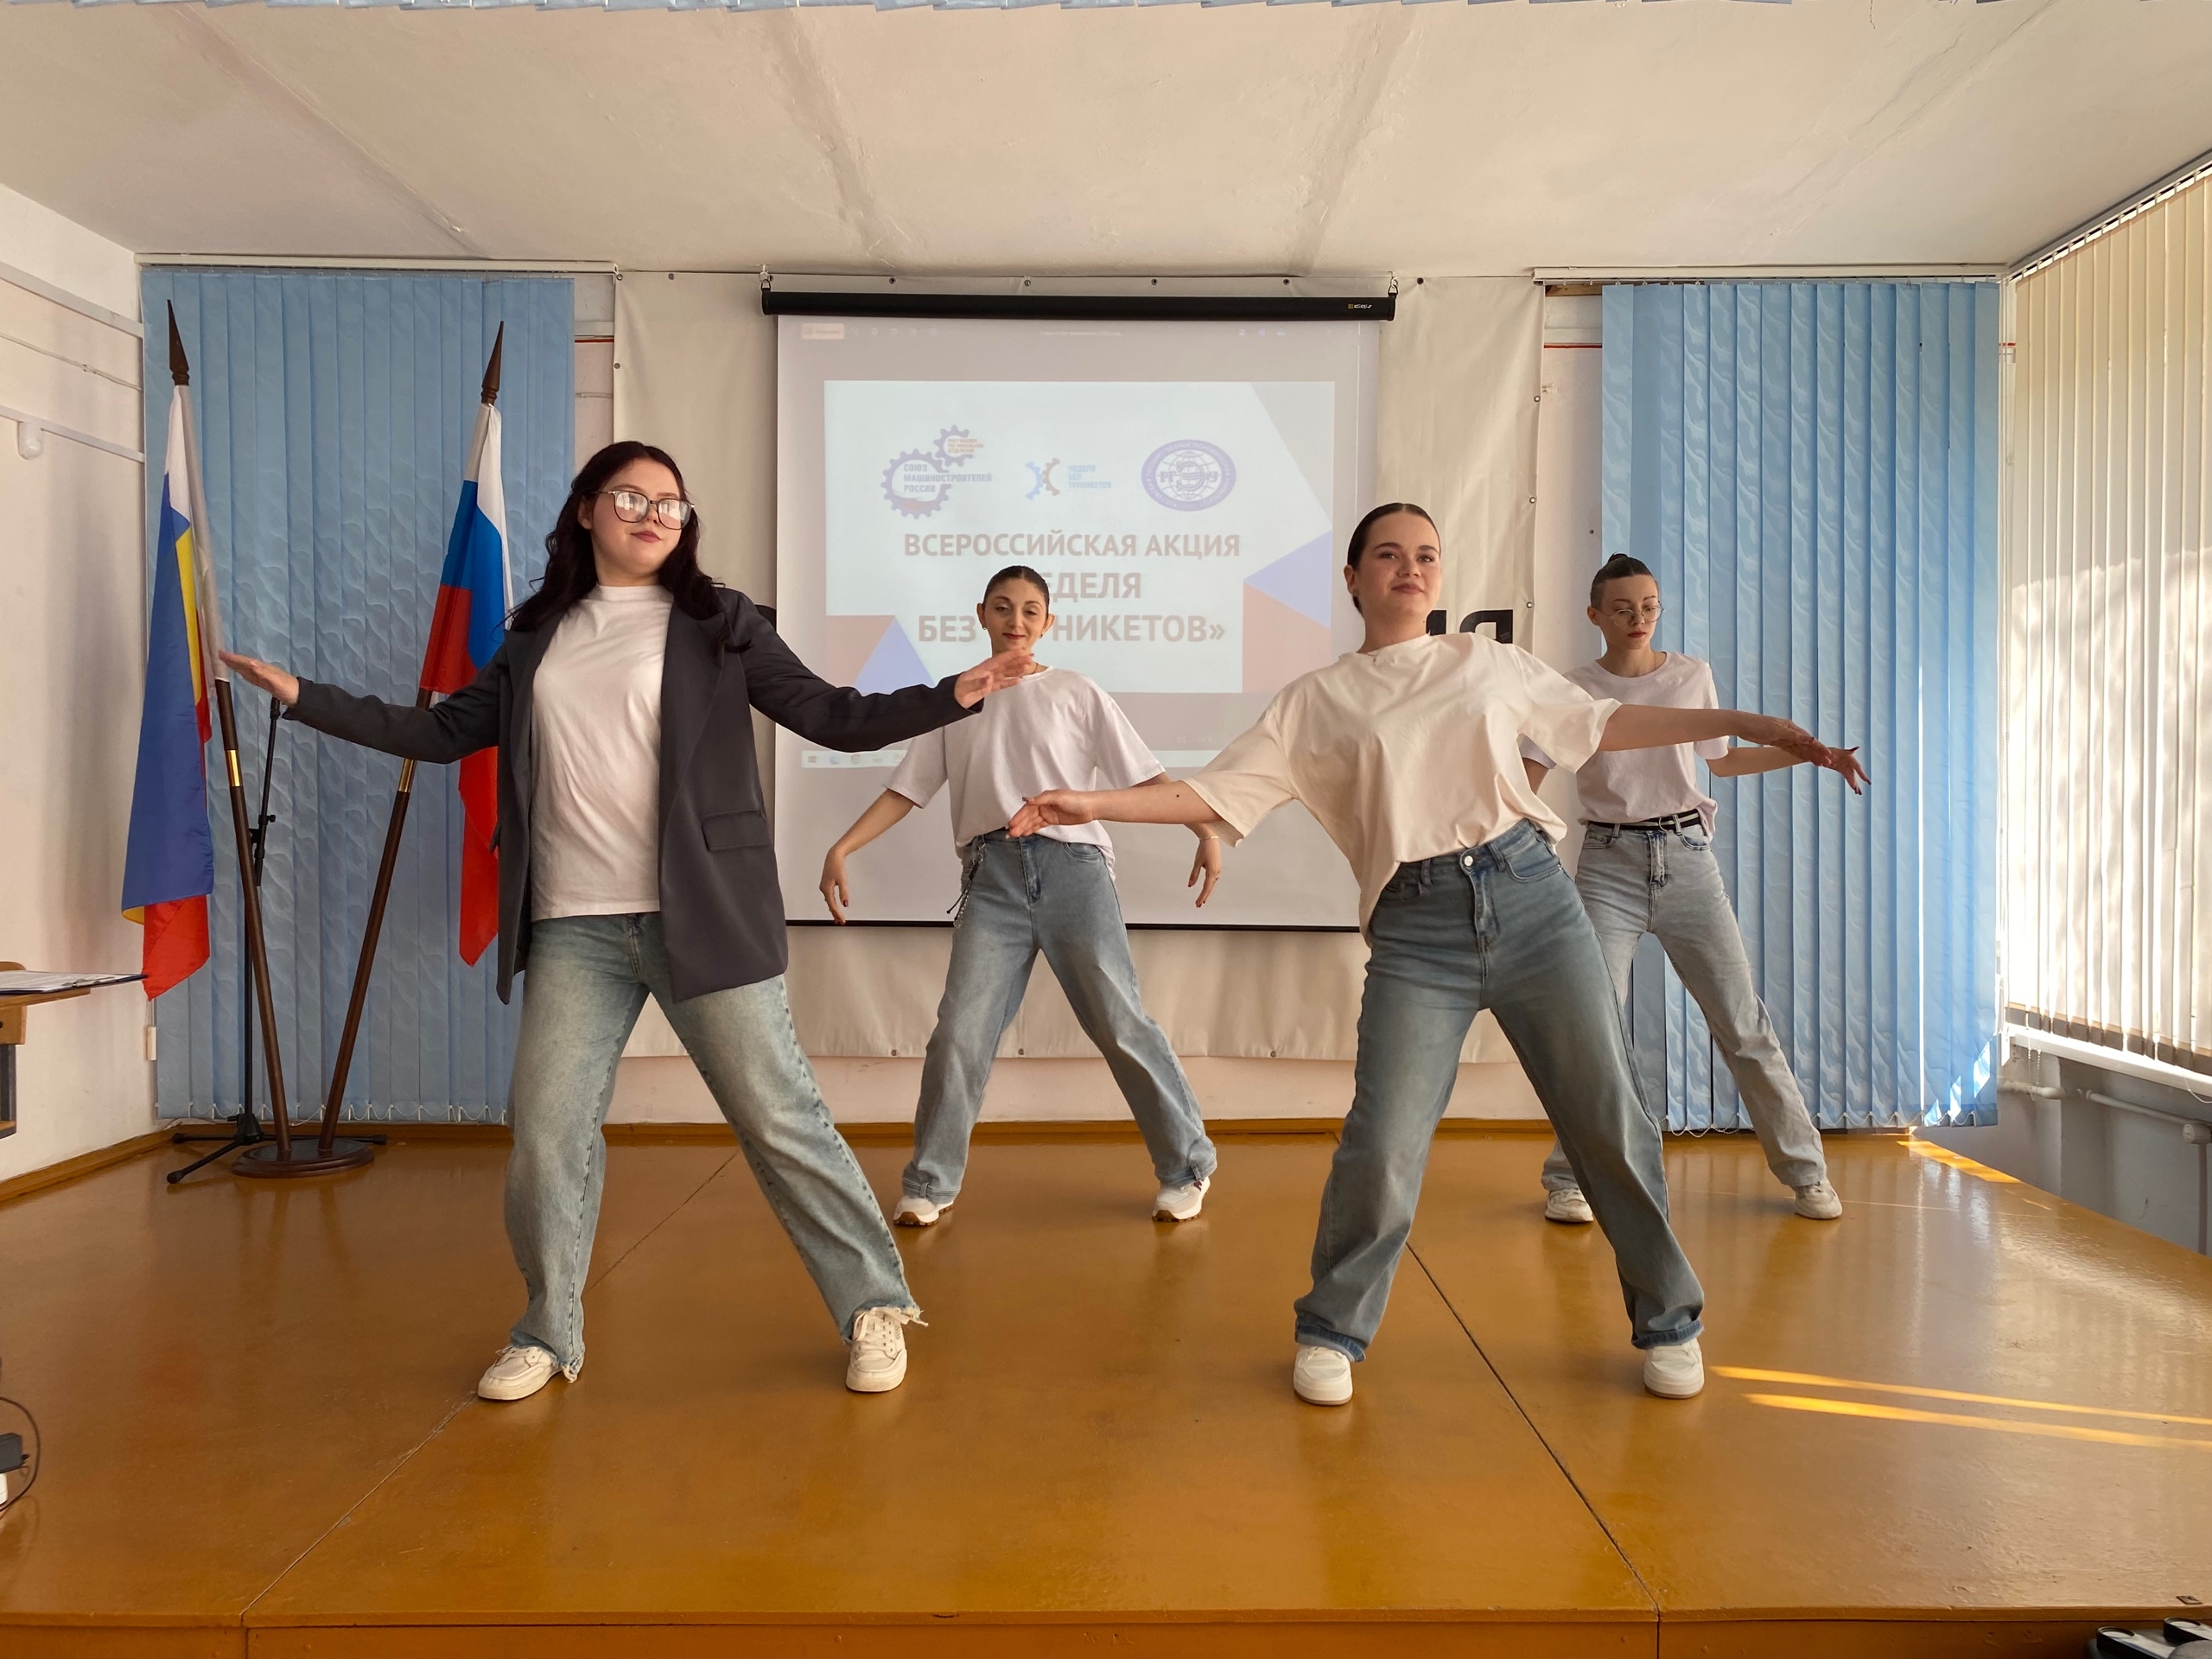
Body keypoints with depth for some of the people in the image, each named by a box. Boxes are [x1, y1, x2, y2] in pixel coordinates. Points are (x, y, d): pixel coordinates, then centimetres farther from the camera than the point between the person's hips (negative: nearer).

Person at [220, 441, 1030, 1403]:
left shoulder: (717, 623, 4)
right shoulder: (538, 637, 15)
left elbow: (833, 717, -1)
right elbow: (442, 733, 20)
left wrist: (956, 693, -13)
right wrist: (301, 696, 17)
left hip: (700, 919, -3)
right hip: (572, 930, 4)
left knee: (779, 1118, -1)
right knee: (546, 1130, 4)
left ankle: (874, 1306, 14)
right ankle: (547, 1333, 25)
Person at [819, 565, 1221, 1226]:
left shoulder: (1075, 693, 8)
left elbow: (1144, 775, 3)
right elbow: (906, 789, 15)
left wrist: (1205, 830, -9)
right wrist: (841, 848, 5)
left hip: (1073, 867, -2)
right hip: (992, 876, 2)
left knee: (1120, 1023, -1)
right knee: (960, 1031, -5)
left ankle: (1187, 1167, 14)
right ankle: (929, 1184, 12)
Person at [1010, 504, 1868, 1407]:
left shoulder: (1491, 663, 16)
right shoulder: (1314, 701, 9)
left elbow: (1602, 723, 22)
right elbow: (1215, 791, 3)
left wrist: (1736, 720, 18)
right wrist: (1093, 803, -7)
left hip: (1533, 898, 2)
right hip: (1416, 927, -2)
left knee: (1609, 1118, 5)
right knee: (1383, 1145, -10)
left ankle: (1668, 1321, 28)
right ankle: (1331, 1332, 15)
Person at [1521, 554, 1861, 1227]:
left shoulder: (1692, 675, 7)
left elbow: (1720, 759, 19)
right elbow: (1526, 778, -6)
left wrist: (1805, 751, 10)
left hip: (1687, 857, 2)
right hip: (1610, 863, -2)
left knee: (1743, 1020, 5)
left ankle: (1804, 1168, 21)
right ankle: (1568, 1178, 7)